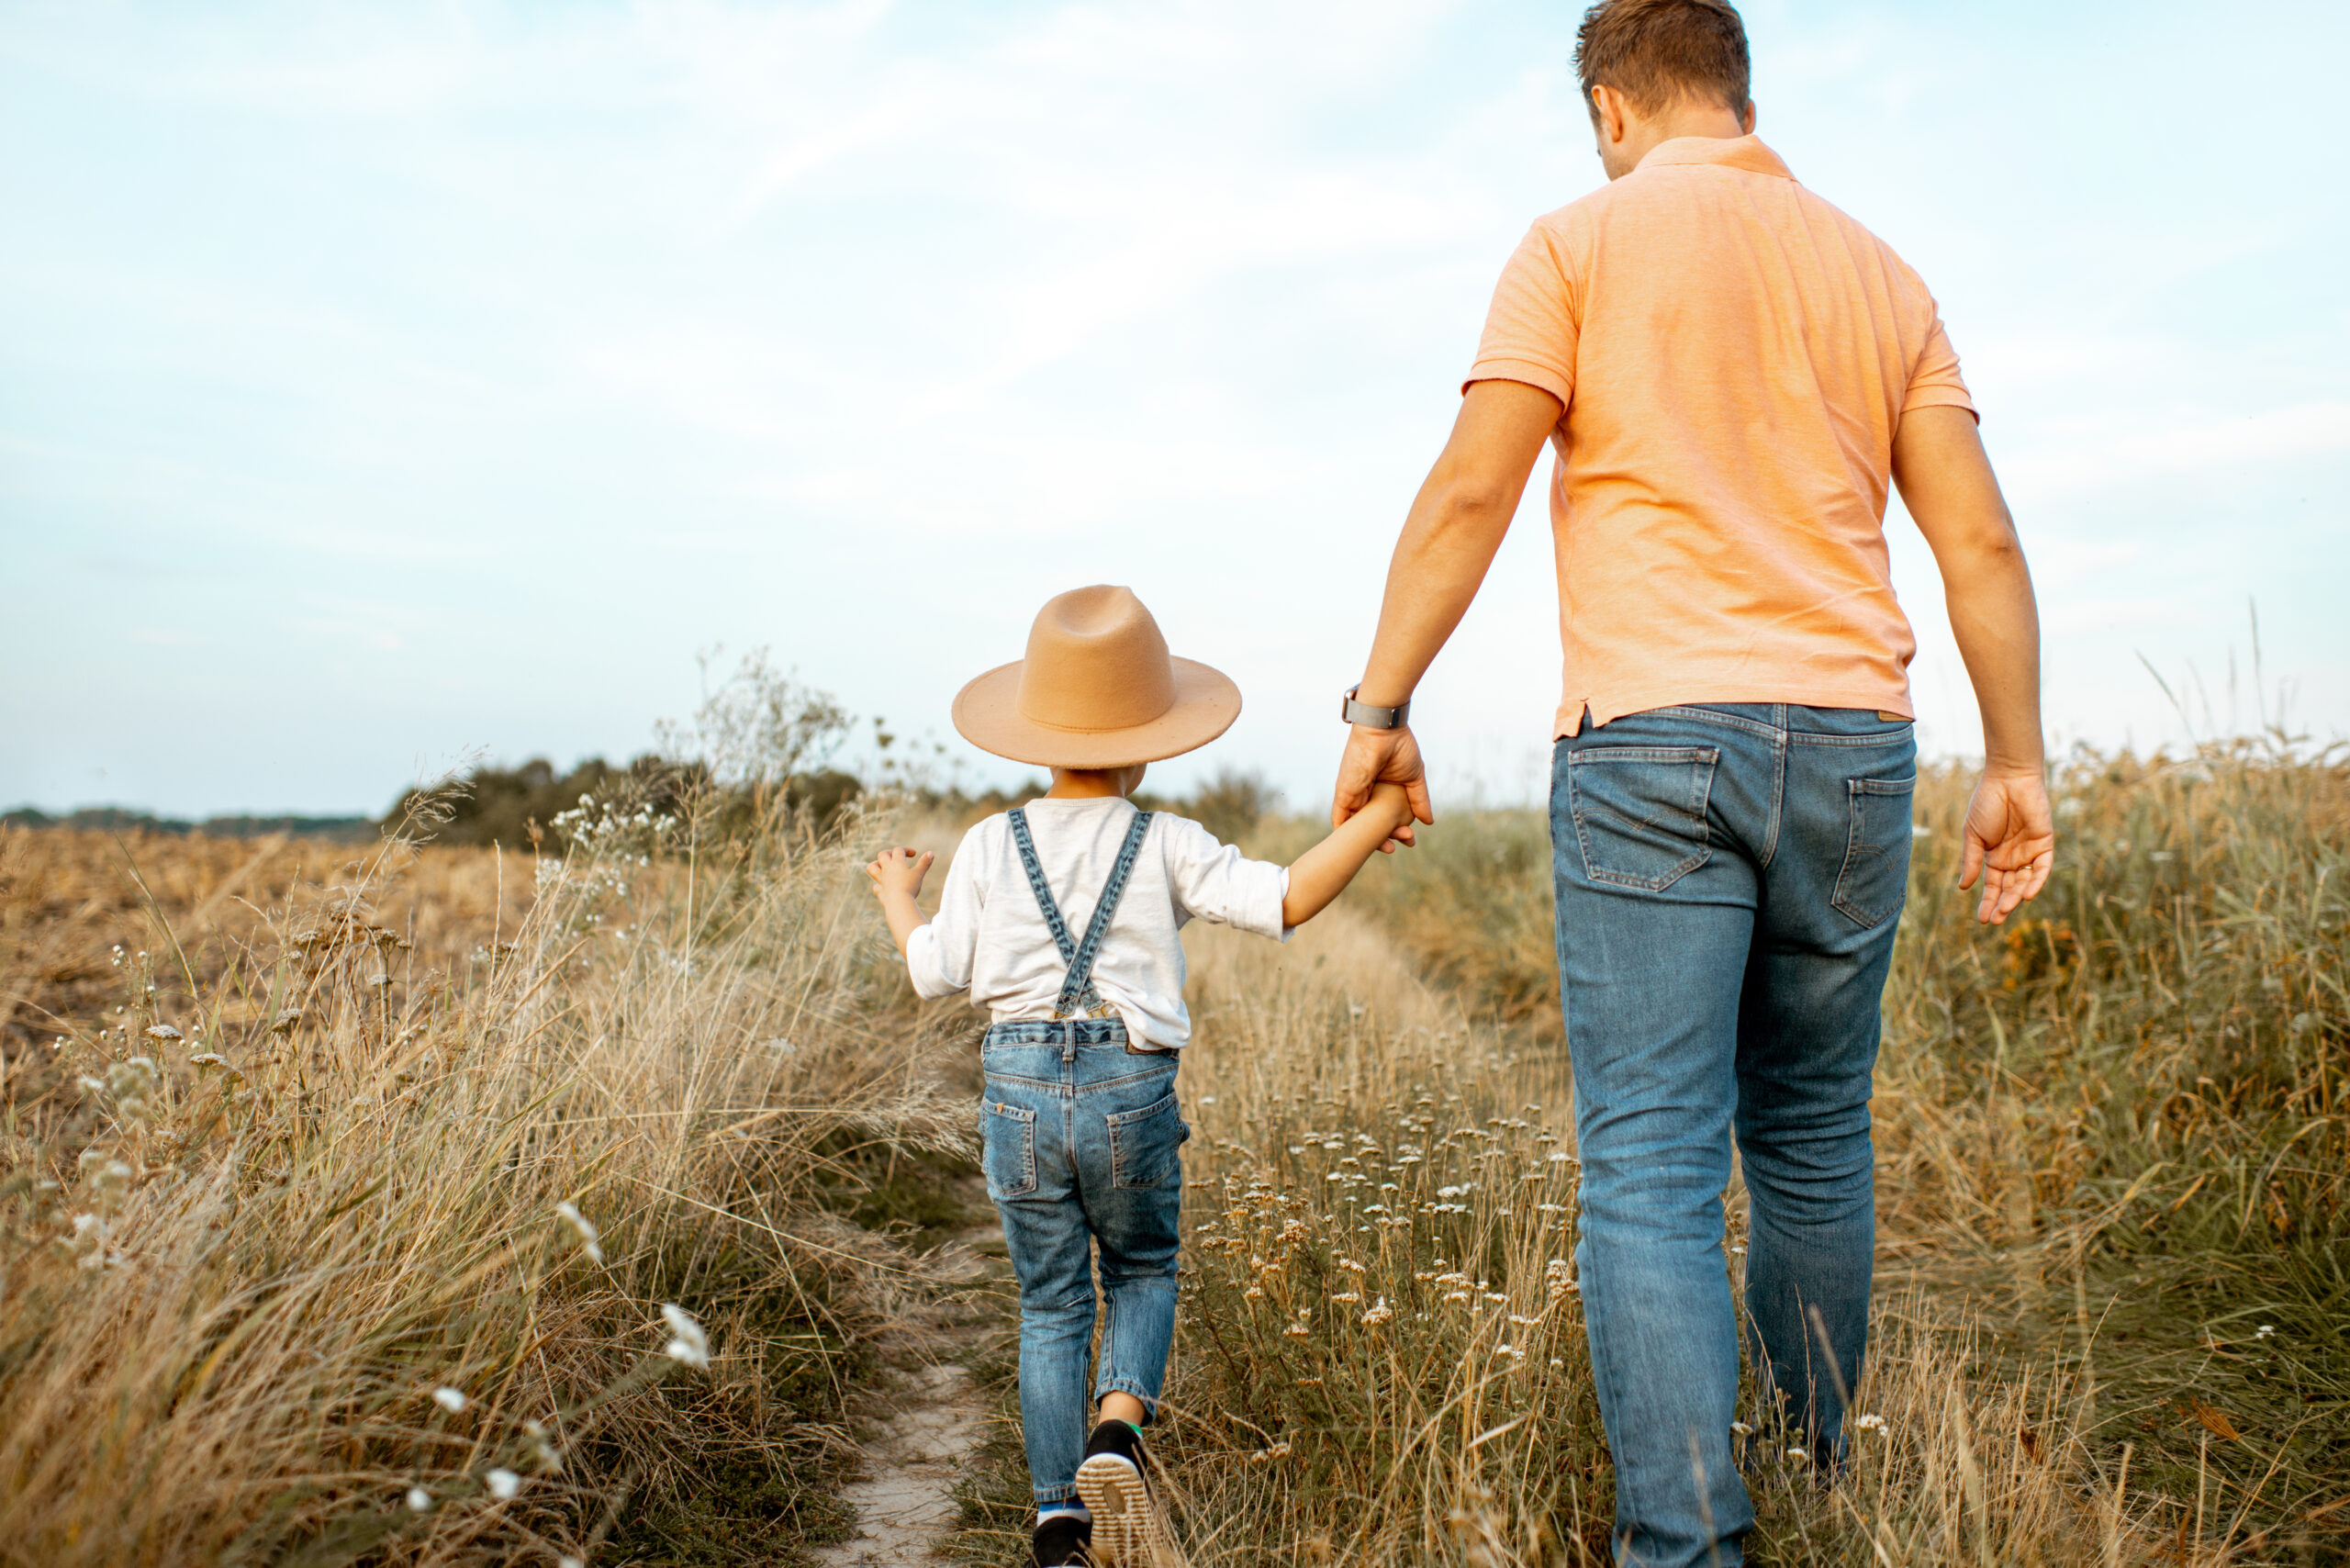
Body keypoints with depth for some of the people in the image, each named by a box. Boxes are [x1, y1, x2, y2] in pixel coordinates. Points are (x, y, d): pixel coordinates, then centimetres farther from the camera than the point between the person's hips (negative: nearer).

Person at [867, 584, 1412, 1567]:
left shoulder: (988, 846, 2)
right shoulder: (1168, 846, -2)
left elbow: (937, 973, 5)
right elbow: (1285, 902, -9)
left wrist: (898, 897, 23)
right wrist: (1376, 818, -3)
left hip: (1020, 1089, 1)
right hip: (1132, 1091, -1)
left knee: (1049, 1305, 13)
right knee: (1143, 1271, 22)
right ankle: (1118, 1429, -3)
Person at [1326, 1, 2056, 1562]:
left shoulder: (1582, 241, 4)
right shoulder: (1877, 270, 16)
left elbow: (1470, 491, -6)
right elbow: (1980, 538, 9)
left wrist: (1382, 705, -2)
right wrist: (2017, 762, 12)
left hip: (1652, 737, -4)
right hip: (1850, 736, 5)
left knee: (1648, 1164, -4)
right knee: (1814, 1137, 17)